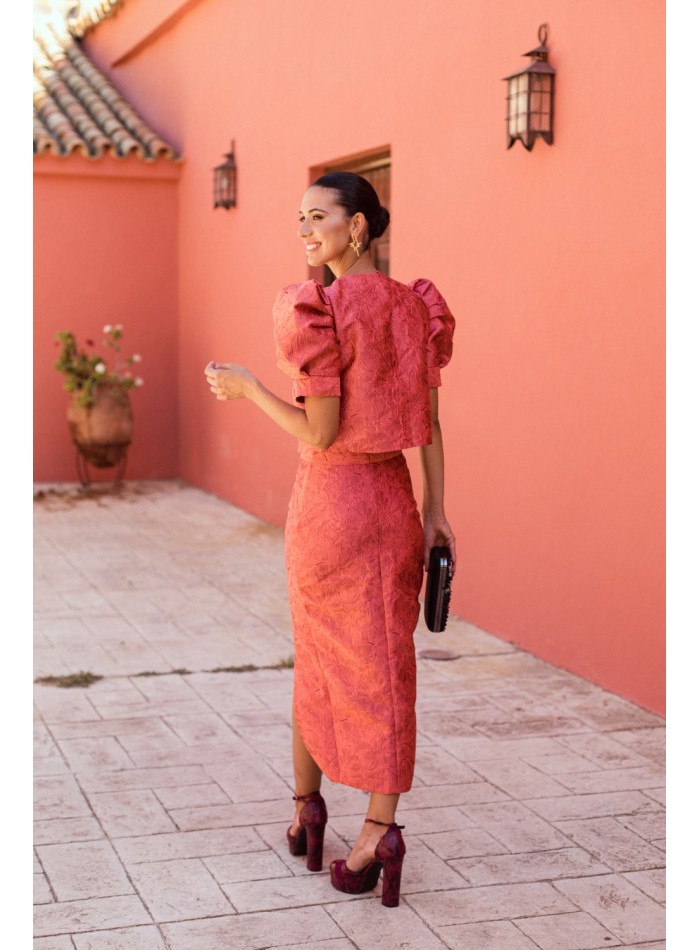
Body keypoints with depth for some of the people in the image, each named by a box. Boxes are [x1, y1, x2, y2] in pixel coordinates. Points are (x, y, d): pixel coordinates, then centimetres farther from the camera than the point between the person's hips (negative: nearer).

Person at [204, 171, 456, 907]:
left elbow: (320, 432, -17)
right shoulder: (415, 306, 3)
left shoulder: (315, 308, -16)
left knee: (318, 660, 13)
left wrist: (246, 389, -4)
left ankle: (305, 809, 29)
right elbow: (428, 420, 3)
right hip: (393, 501, 4)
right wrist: (434, 511, 6)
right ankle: (379, 831, 7)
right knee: (384, 665, 9)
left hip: (326, 501, -4)